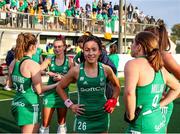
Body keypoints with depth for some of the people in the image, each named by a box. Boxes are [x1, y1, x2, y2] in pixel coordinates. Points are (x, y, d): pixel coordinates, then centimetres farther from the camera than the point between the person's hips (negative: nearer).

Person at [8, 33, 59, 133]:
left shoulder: (13, 63, 3)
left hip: (16, 103, 8)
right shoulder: (33, 65, -19)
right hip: (29, 106, -8)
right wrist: (56, 85, -2)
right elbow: (39, 90, -14)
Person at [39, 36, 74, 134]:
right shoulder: (49, 60, -1)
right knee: (45, 123, 4)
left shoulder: (69, 61, -3)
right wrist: (49, 73, -29)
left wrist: (62, 77, -21)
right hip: (50, 92, 0)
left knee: (62, 122, 14)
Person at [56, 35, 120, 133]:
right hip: (83, 118, -2)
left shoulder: (106, 69, -4)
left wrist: (113, 101, 3)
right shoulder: (76, 70, -9)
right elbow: (60, 88, 4)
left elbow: (117, 85, 15)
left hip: (102, 117, 2)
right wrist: (70, 105, -2)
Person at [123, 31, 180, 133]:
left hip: (143, 126, -8)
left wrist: (130, 116, -16)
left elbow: (129, 92, -30)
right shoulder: (160, 67, 10)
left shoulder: (133, 64, -14)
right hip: (160, 124, 8)